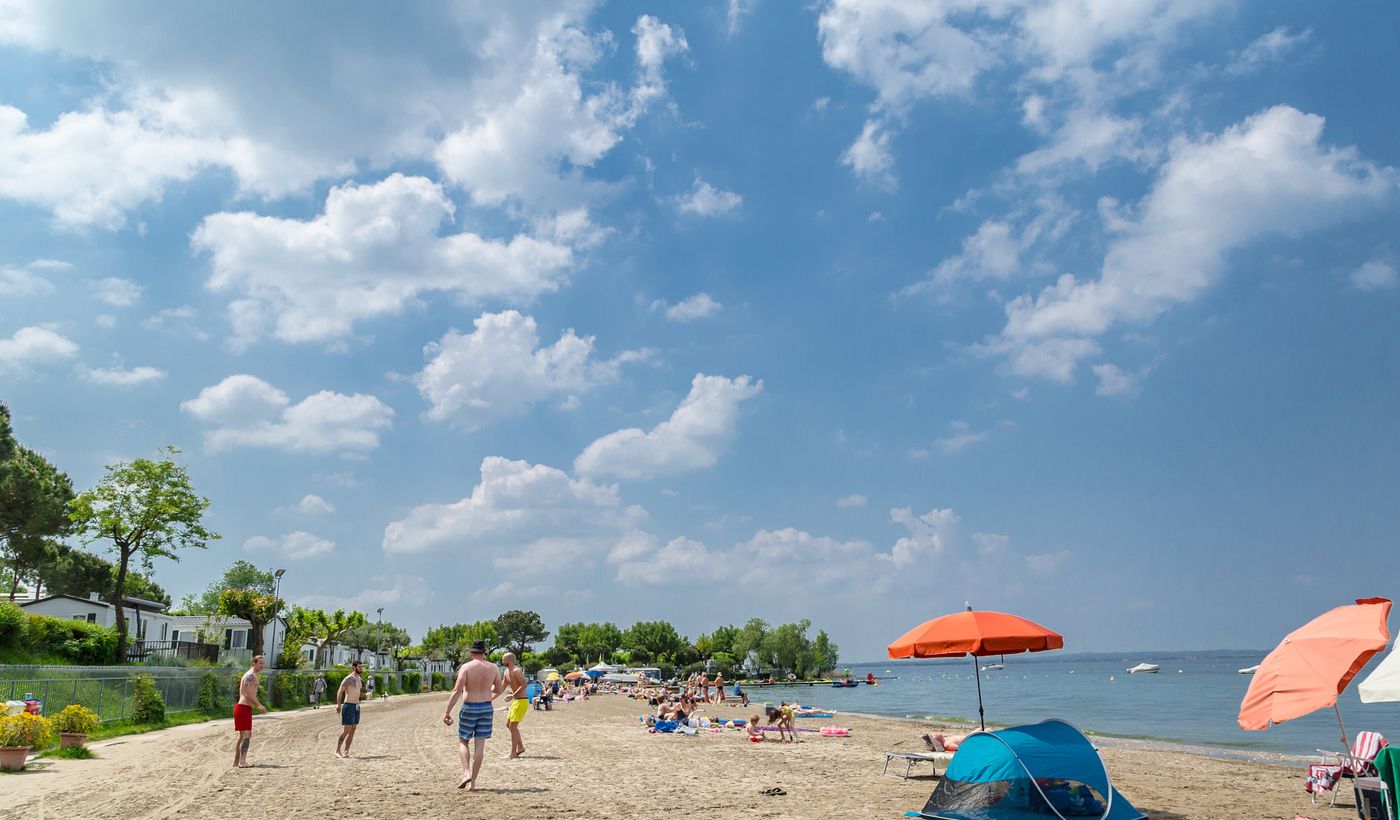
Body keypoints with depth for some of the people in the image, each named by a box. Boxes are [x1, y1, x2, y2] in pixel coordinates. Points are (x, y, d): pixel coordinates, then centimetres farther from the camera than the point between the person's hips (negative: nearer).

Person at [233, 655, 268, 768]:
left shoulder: (251, 675, 20)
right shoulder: (251, 675, -12)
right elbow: (248, 693, -22)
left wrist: (259, 705, 25)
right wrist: (259, 705, -27)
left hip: (243, 708, 11)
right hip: (244, 708, -11)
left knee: (242, 735, 17)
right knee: (246, 734, -16)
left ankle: (236, 762, 24)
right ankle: (242, 762, -23)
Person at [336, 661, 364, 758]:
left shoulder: (360, 679, 14)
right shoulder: (348, 679, -11)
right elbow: (339, 692, -16)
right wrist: (339, 706, -20)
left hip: (357, 706, 8)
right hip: (349, 706, -8)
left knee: (352, 730, 6)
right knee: (346, 730, -8)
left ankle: (346, 751, 10)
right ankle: (337, 751, 1)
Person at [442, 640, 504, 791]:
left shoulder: (466, 667, -9)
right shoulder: (492, 667, 2)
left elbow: (457, 691, -16)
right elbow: (499, 689, 11)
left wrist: (447, 712, -13)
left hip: (469, 707, -3)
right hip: (486, 707, 3)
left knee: (463, 742, 14)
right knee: (480, 745, 6)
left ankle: (466, 773, -6)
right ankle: (472, 782, 8)